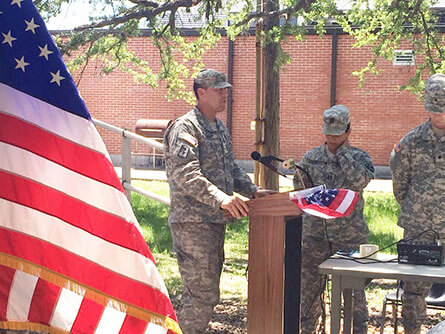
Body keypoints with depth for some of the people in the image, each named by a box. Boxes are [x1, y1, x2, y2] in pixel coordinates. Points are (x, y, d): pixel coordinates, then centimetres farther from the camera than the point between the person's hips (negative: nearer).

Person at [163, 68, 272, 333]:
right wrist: (221, 198, -34)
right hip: (193, 222, -10)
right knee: (204, 295, -10)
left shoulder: (220, 128, 17)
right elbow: (184, 174, -25)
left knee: (206, 291, 16)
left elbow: (231, 168, 26)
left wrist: (253, 190, 11)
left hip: (216, 221, 10)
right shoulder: (185, 127, -12)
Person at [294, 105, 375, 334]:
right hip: (314, 232, 3)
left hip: (349, 235, -2)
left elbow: (360, 180, -20)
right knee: (309, 286, 8)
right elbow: (299, 189, 18)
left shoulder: (360, 158, 1)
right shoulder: (311, 157, 9)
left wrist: (343, 150, -13)